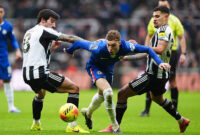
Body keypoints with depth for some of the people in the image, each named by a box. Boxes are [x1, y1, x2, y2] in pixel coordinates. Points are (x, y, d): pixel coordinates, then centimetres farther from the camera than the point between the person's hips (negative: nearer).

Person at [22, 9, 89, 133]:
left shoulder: (29, 33, 20)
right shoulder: (43, 31, -5)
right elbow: (68, 38, -6)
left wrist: (51, 48, 21)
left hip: (27, 75, 9)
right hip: (40, 73, -9)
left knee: (40, 93, 41)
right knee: (74, 88, -4)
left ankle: (36, 124, 50)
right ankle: (72, 125, -12)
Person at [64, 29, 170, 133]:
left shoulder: (126, 46, -34)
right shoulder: (99, 48, -42)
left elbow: (147, 50, -23)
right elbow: (80, 43, -26)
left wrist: (159, 62, -34)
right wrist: (69, 51, -6)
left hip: (108, 68, 5)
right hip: (94, 66, -5)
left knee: (102, 95, 24)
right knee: (108, 93, -27)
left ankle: (88, 113, 56)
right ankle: (114, 125, -10)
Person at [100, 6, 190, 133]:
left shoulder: (163, 30, -13)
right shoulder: (166, 31, 18)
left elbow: (160, 49, -30)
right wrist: (128, 57, 24)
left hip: (153, 74, -11)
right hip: (162, 74, 11)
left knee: (122, 93, -10)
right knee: (157, 98, 37)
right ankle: (181, 120, 44)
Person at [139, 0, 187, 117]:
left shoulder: (174, 21, -3)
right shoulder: (153, 21, 6)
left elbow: (182, 37, -1)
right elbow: (149, 36, 18)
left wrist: (183, 53, -10)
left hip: (171, 53, -3)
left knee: (172, 81, -2)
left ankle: (175, 110, 8)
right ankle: (147, 110, 3)